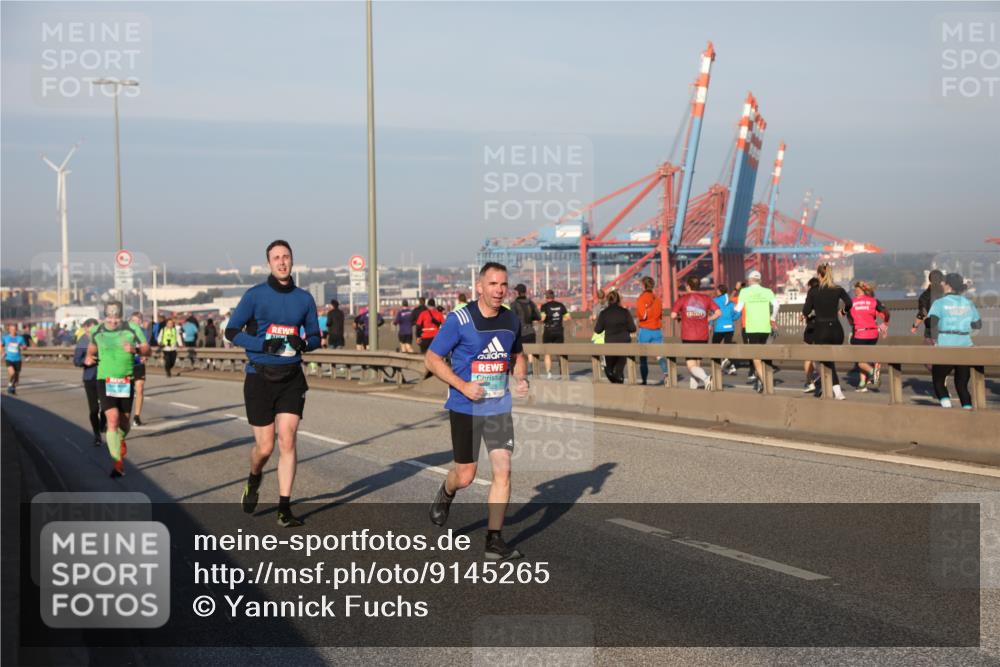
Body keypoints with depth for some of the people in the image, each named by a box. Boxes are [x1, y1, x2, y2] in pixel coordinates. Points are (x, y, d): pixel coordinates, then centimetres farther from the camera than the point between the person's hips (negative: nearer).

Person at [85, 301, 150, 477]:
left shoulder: (132, 329, -5)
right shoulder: (96, 331, 3)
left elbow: (147, 350, -5)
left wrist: (136, 349, -25)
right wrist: (89, 357, 4)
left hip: (126, 381, 0)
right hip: (105, 380, 0)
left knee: (124, 421, 10)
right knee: (112, 419, -15)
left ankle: (120, 439, 47)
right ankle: (117, 462, -10)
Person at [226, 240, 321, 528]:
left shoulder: (304, 298, 6)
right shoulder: (255, 295, -2)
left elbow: (315, 336, 14)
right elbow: (232, 331, -1)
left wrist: (304, 343, -10)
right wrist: (263, 345, -16)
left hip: (291, 377, 2)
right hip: (260, 377, -2)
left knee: (287, 441, -8)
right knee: (265, 446, 1)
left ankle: (284, 509, -2)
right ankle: (253, 480, 36)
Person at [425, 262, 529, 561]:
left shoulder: (511, 320, 4)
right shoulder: (459, 319, -12)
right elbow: (432, 359, -9)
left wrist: (521, 380, 0)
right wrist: (463, 386, -20)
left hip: (499, 408, 4)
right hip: (465, 409, -3)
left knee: (502, 472, -6)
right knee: (465, 476, 5)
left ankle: (494, 541, 2)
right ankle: (446, 494, 43)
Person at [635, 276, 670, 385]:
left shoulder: (641, 298, -9)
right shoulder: (657, 298, 6)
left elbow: (643, 315, -17)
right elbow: (661, 315, 14)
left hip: (645, 330, -4)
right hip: (657, 330, 4)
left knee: (643, 357, 8)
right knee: (659, 354, -1)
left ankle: (644, 381, 11)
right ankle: (666, 373, -26)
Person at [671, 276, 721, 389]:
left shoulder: (683, 299, -3)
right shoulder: (706, 298, 5)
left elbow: (673, 315, -7)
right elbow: (718, 312, -4)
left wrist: (680, 316, 14)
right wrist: (708, 319, 11)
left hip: (688, 337, -4)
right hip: (703, 337, 4)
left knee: (691, 365, -5)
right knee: (697, 362, 19)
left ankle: (706, 378, -31)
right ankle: (693, 386, 19)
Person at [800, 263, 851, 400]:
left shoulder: (813, 292, -4)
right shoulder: (838, 290, 1)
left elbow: (806, 311, -6)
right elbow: (848, 303, -13)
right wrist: (843, 310, 8)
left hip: (821, 330, -2)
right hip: (836, 329, 3)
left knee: (827, 362, 1)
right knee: (830, 359, 19)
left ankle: (838, 391, -13)